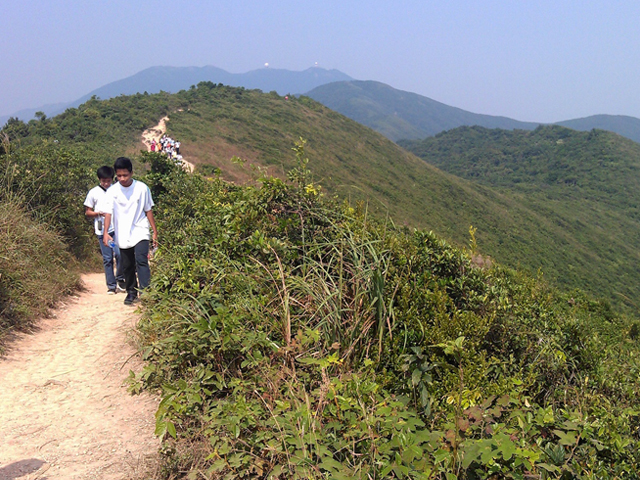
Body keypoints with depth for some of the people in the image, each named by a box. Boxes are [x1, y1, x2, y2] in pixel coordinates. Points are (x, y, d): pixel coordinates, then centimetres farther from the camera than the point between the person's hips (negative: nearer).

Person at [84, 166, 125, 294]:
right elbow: (87, 212, 9)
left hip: (117, 228, 0)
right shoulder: (93, 193, 5)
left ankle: (120, 279, 7)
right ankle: (111, 286, 12)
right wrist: (98, 213, -10)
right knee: (107, 259, 3)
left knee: (119, 253, -16)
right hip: (102, 230, 0)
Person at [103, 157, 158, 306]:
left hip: (140, 232, -2)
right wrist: (106, 233, -19)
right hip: (123, 236, 3)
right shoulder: (112, 191, -1)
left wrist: (155, 232, 3)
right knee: (127, 267, 10)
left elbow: (148, 210, 4)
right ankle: (131, 292, 27)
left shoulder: (142, 188, -3)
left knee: (141, 260, -21)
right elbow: (108, 213, -5)